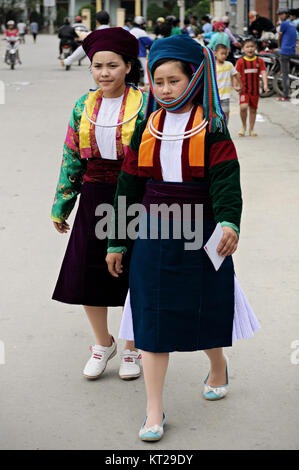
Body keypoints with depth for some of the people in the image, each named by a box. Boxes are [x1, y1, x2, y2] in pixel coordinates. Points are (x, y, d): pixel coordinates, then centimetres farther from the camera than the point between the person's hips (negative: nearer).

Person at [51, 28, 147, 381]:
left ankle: (132, 348, 25)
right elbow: (71, 159, 10)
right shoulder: (84, 107, 5)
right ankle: (103, 344, 28)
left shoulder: (144, 105, -7)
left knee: (133, 275, 5)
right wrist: (61, 206, 10)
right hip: (95, 200, 4)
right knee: (87, 271, 6)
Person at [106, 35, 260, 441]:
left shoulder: (212, 128, -5)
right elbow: (129, 188, 9)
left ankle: (219, 369, 44)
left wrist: (229, 223, -35)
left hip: (201, 236, -2)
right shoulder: (147, 130, 5)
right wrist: (117, 242, 9)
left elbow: (226, 179, -16)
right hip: (153, 237, 3)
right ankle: (154, 412, 6)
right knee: (153, 317, 0)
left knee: (204, 312, 10)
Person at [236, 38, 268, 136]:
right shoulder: (240, 61, -2)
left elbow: (263, 73, -4)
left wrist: (265, 84, -19)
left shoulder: (259, 61, 3)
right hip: (244, 89, -2)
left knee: (253, 109, 10)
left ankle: (251, 129, 24)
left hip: (255, 90, 3)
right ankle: (243, 126, 3)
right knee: (243, 107, -19)